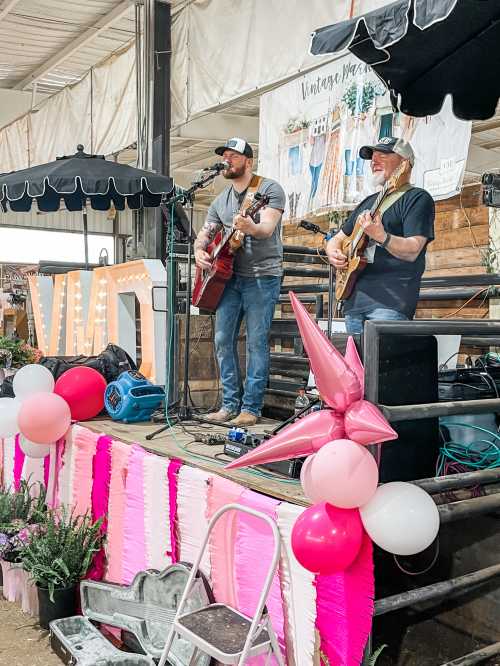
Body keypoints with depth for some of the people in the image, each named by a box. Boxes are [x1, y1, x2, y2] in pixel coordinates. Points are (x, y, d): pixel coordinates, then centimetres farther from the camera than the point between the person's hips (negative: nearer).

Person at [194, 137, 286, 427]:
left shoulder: (269, 189, -3)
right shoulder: (221, 200, 17)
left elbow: (268, 228, -18)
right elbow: (205, 232, 19)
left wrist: (251, 228, -40)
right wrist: (200, 250, -3)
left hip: (262, 275, -7)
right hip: (228, 275, 7)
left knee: (257, 342, -7)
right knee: (224, 339, 4)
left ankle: (251, 408, -1)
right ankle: (230, 404, 13)